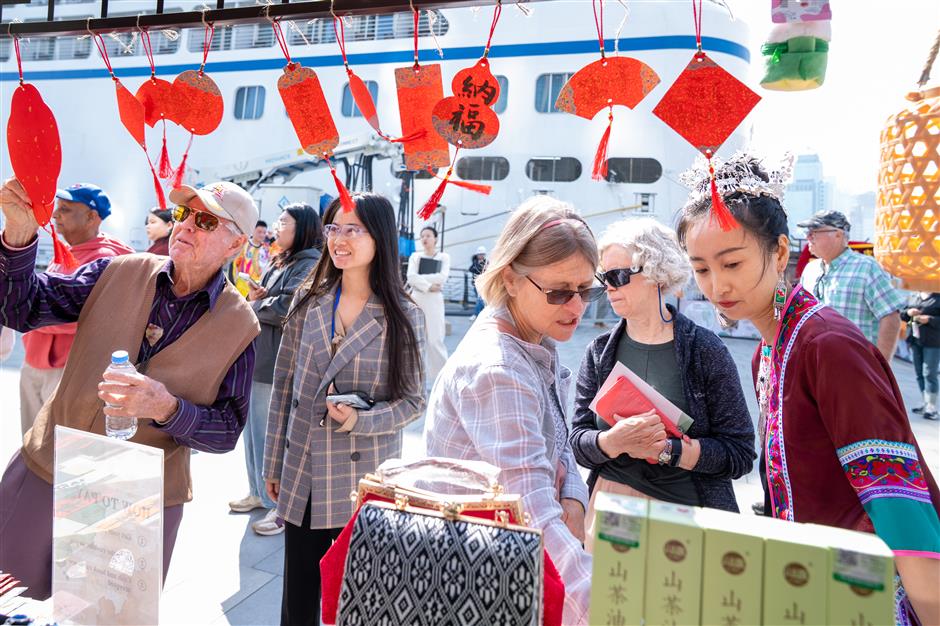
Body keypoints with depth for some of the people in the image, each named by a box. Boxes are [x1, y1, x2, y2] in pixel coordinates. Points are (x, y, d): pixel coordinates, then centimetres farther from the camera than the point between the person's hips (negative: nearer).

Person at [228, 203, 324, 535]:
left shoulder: (309, 265, -13)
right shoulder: (279, 263, 17)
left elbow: (286, 308, -23)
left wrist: (253, 305, -5)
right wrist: (258, 297, 0)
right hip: (259, 358, 10)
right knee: (256, 429, 17)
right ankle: (260, 492, 33)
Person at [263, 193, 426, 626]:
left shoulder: (405, 316, -9)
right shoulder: (308, 301, 1)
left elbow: (413, 400, -5)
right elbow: (283, 386, 6)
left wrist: (361, 419, -23)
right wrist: (273, 463, 9)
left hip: (364, 478, -3)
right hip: (302, 475, 3)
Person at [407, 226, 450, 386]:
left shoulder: (444, 257, 5)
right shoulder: (415, 256, 9)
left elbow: (442, 277, -11)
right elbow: (411, 278, -5)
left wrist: (420, 278, -10)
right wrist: (428, 286, -16)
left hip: (434, 300, -2)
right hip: (416, 299, 2)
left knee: (435, 339, -7)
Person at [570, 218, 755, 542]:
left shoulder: (706, 350, -9)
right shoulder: (600, 352, 1)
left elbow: (740, 453, -11)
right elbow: (578, 440, -3)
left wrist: (667, 450, -22)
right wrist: (615, 441, -23)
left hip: (689, 509, -2)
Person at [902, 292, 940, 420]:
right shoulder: (916, 297, 12)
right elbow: (902, 315, 14)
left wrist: (929, 320, -23)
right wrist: (908, 312, -7)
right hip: (915, 339, 6)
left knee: (929, 374, -7)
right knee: (919, 373, 11)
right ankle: (926, 403, 21)